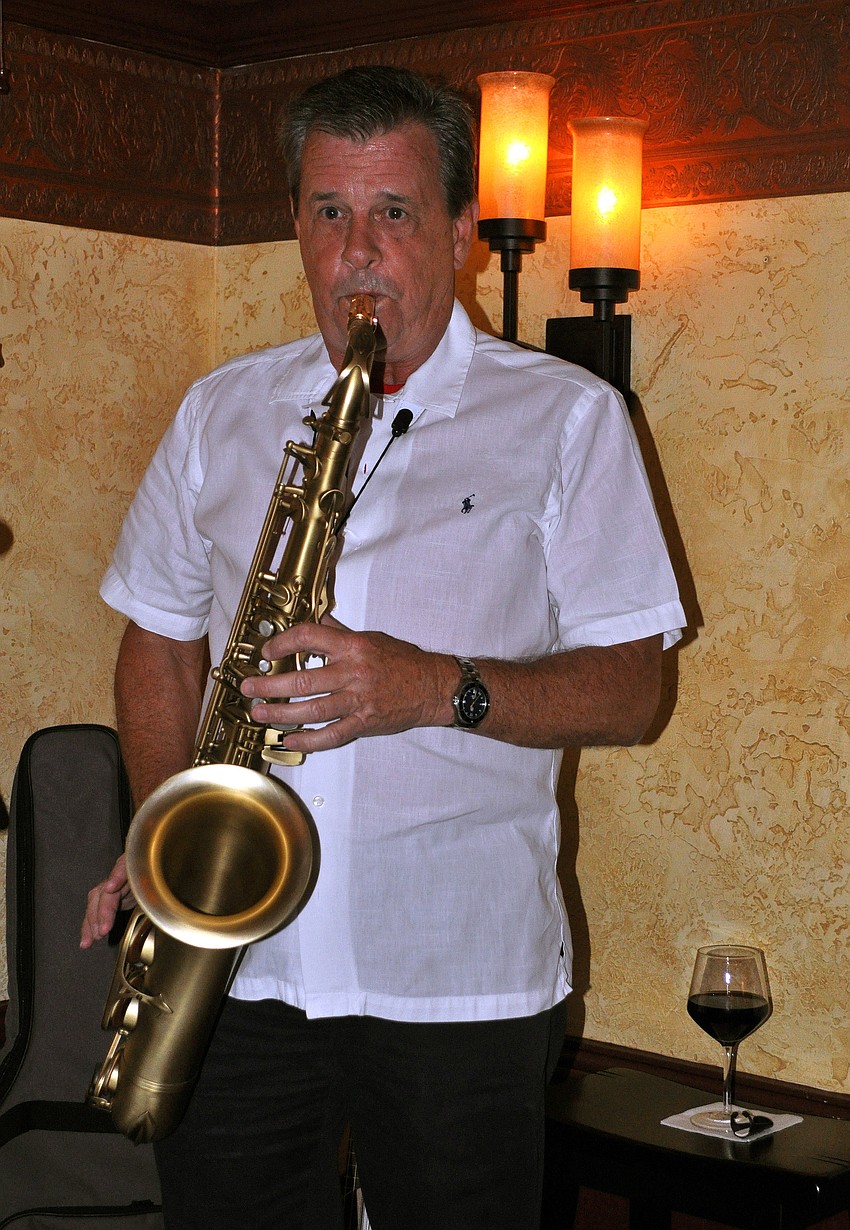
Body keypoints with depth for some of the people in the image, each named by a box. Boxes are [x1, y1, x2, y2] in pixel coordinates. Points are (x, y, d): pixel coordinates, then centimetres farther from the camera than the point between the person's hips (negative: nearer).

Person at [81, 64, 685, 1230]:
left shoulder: (568, 416, 1)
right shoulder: (221, 412, 11)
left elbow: (630, 685, -3)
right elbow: (161, 637, 16)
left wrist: (439, 688, -19)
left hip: (460, 973, -2)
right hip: (231, 966, 3)